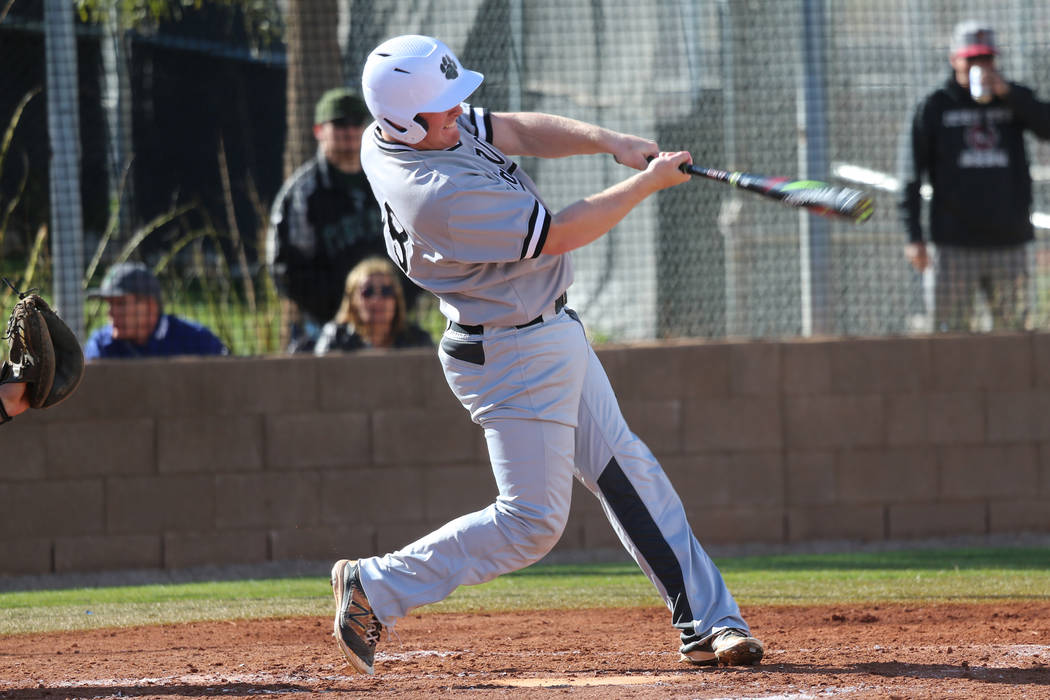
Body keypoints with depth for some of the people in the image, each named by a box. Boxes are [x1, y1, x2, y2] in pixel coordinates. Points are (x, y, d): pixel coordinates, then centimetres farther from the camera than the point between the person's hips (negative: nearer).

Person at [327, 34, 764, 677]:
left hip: (553, 335, 10)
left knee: (627, 472, 13)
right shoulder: (440, 195, -32)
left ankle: (707, 622, 18)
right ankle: (375, 588, 5)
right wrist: (647, 185, -12)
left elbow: (519, 131, 4)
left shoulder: (394, 134, -5)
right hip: (515, 356, -10)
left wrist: (609, 141, -11)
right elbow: (562, 234, -23)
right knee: (531, 521, -5)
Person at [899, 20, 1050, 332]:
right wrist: (914, 237, -5)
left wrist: (1008, 92, -13)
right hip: (954, 245, -2)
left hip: (1009, 243, 2)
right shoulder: (934, 107, 5)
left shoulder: (1015, 100, 11)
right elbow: (911, 174, 3)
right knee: (949, 337, -4)